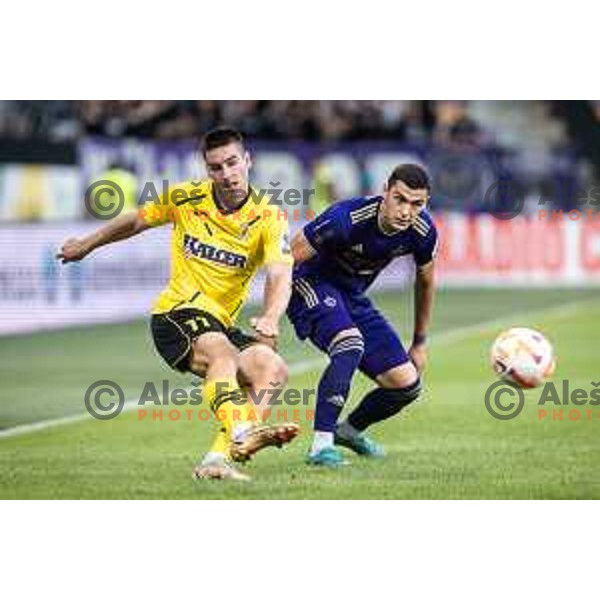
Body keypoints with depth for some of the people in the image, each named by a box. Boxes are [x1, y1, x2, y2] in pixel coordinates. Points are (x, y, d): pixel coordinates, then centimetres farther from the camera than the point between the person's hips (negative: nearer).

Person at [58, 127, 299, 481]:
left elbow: (280, 275, -22)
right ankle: (241, 434, -60)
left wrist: (271, 318, -43)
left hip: (221, 325, 3)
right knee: (222, 354, -34)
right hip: (177, 312, -3)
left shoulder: (268, 218, -5)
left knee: (273, 369, -24)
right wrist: (87, 245, 30)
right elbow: (135, 222, 19)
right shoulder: (186, 198, -1)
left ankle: (218, 458, -33)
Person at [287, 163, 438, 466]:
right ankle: (321, 446, -30)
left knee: (407, 383, 0)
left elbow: (424, 281, 8)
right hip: (312, 284, -6)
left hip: (353, 296, 6)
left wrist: (420, 342, 17)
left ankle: (349, 430, 30)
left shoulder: (423, 233, -14)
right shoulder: (346, 219, -32)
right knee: (351, 343, -36)